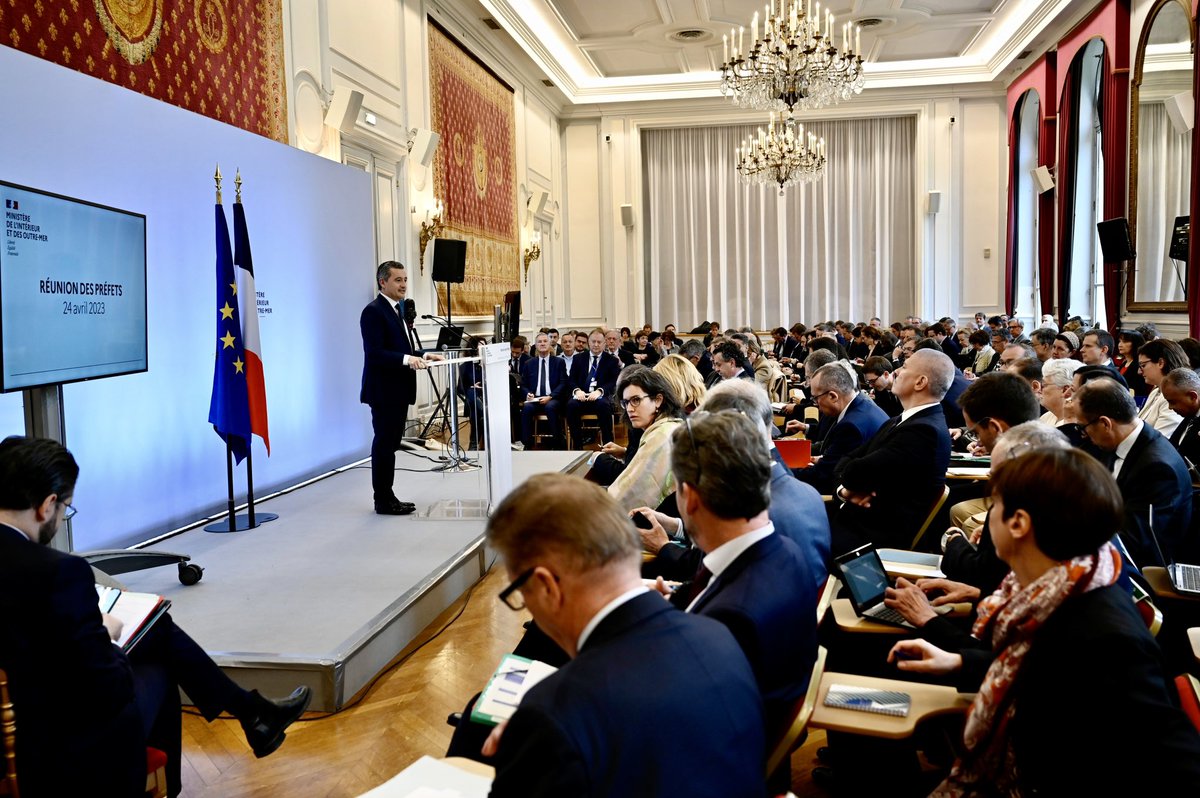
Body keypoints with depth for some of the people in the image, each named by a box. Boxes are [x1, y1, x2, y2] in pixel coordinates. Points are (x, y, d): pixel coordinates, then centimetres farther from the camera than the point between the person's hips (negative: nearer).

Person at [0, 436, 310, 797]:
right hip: (69, 752, -7)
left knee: (159, 631, 19)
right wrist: (104, 636, -6)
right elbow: (109, 689, -25)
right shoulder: (58, 571, -31)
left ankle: (254, 712, 34)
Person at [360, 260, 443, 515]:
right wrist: (407, 359, -30)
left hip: (398, 389, 9)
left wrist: (422, 356, 8)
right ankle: (383, 501, 5)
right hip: (383, 391, -9)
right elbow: (374, 353, -21)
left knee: (390, 443, 13)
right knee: (384, 444, -3)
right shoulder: (373, 312, -13)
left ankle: (388, 497, 20)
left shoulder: (397, 310, 16)